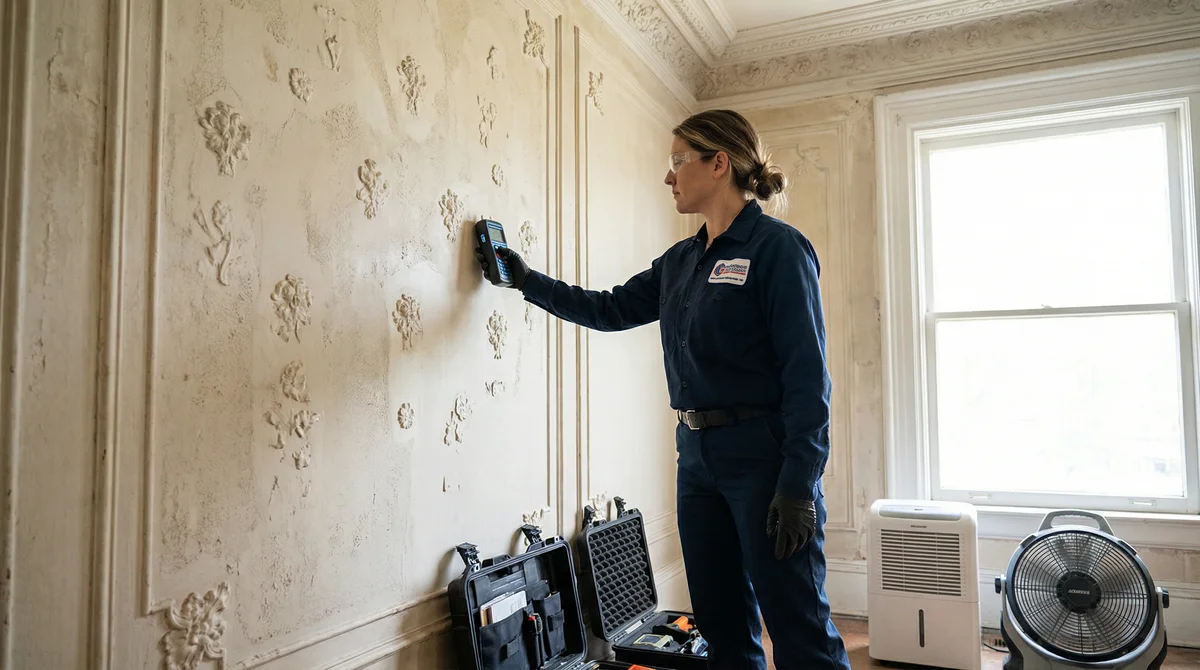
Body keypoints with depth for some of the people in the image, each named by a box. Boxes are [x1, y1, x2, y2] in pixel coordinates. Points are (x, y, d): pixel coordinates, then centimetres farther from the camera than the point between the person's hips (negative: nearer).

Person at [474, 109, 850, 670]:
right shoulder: (680, 261, 12)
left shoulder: (777, 247, -11)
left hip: (764, 456, -7)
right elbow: (610, 309, 23)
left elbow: (808, 375, -15)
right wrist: (528, 281, 22)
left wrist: (799, 486, -19)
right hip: (696, 455, 8)